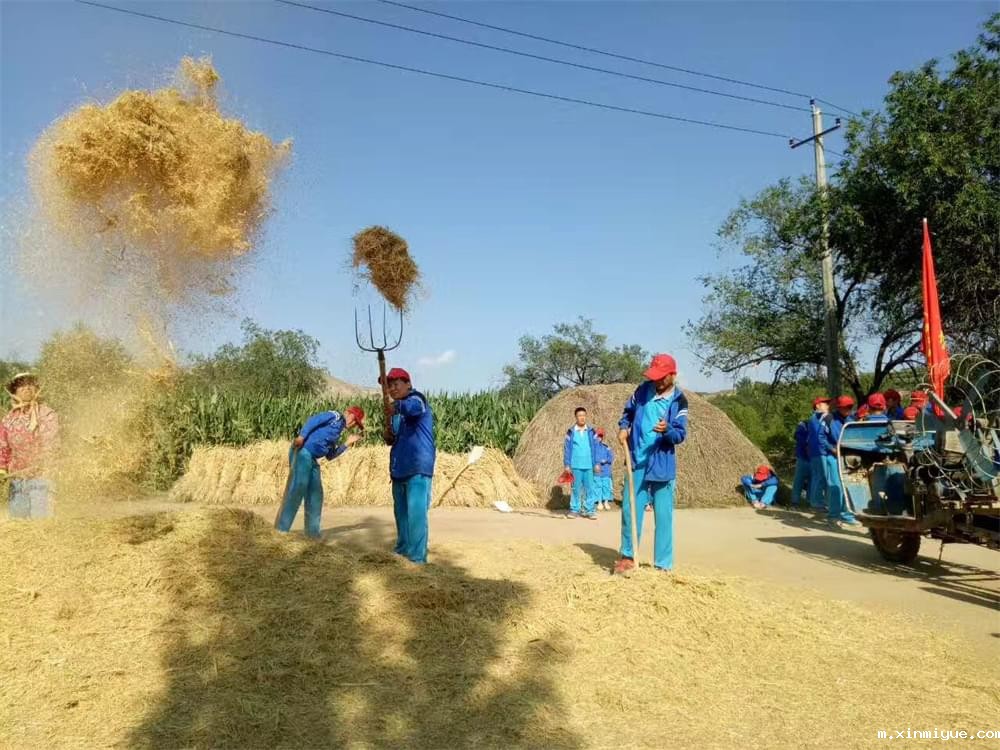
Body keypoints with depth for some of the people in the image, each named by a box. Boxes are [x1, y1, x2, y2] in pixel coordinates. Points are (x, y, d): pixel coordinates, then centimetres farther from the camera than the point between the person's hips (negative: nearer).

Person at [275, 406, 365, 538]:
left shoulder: (338, 433, 25)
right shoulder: (336, 416, 2)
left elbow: (330, 456, 24)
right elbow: (313, 419, -13)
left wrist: (347, 443, 19)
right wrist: (301, 436, -24)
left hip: (312, 459, 10)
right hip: (303, 452, -10)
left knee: (315, 495, 10)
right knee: (297, 488, -15)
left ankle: (312, 532, 17)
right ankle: (281, 529, -12)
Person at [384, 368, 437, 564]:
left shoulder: (416, 399, -8)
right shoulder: (397, 411, 18)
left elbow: (413, 408, -35)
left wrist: (399, 407, -56)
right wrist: (389, 434, 0)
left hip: (418, 468, -9)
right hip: (400, 468, 9)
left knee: (415, 511, -12)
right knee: (401, 511, 17)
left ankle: (417, 555, -10)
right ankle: (403, 547, 30)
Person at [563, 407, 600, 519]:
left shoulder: (591, 432, 5)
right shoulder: (571, 432, 2)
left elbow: (596, 448, 6)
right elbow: (567, 449, 3)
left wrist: (597, 463, 1)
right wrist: (567, 465, -1)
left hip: (589, 465, 1)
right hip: (575, 466, -1)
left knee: (589, 488, 1)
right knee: (576, 488, 4)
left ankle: (590, 510, 6)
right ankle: (574, 510, 11)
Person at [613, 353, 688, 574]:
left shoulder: (679, 401, -8)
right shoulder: (643, 390, 3)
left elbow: (681, 434, -13)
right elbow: (628, 411, 18)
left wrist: (667, 430, -33)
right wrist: (623, 428, 0)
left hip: (662, 465, -3)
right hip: (637, 462, 3)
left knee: (663, 516, 1)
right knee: (629, 509, 7)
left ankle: (663, 564, 12)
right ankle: (628, 556, 21)